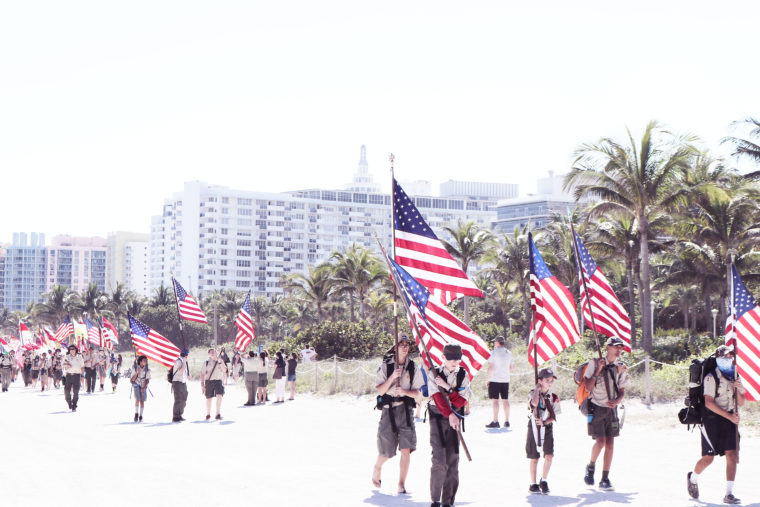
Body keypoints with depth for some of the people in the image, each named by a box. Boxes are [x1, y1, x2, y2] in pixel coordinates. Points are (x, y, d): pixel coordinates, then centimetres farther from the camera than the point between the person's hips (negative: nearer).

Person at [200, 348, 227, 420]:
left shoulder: (220, 361, 8)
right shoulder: (206, 362, 4)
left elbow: (224, 370, -4)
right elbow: (202, 374, 4)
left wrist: (220, 362, -16)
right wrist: (202, 384, -2)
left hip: (218, 381, 0)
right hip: (209, 381, 0)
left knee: (219, 396, -18)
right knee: (209, 398, 8)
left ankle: (218, 414, -19)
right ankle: (208, 414, 26)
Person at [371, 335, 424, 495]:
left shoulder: (413, 367, 4)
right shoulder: (385, 365, -3)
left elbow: (416, 393, 6)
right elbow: (380, 391, -8)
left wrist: (405, 391, -14)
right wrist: (392, 377, -19)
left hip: (406, 410, 2)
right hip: (389, 410, -1)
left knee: (406, 449, -10)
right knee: (386, 452, 7)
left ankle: (402, 484, 0)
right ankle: (377, 469, 39)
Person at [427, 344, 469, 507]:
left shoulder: (463, 375, 5)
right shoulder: (434, 374, 0)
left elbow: (460, 401, -3)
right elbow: (438, 398, -11)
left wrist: (447, 387, -14)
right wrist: (450, 415, -23)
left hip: (454, 419, 3)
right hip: (438, 418, -2)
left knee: (453, 460, 2)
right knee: (440, 460, -13)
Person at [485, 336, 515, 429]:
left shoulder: (494, 353, -9)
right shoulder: (509, 353, 9)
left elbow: (490, 368, -13)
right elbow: (512, 368, 13)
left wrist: (487, 379, -6)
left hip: (495, 379, -6)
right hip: (506, 380, 6)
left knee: (494, 400, -4)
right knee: (505, 400, 9)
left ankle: (495, 421, -7)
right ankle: (507, 421, 10)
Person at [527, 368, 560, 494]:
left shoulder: (554, 397, 2)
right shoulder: (533, 394, -6)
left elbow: (554, 417, 2)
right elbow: (535, 403, -29)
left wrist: (544, 422, -16)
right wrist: (537, 390, -17)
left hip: (547, 428, 2)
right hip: (534, 427, -2)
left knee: (549, 456, -12)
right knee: (534, 458, 5)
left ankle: (543, 481, 8)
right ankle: (533, 484, 19)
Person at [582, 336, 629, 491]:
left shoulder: (621, 368, 7)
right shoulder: (594, 363, -5)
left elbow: (622, 391, 8)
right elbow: (588, 387, -9)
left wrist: (617, 401, -12)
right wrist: (598, 370, -17)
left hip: (611, 409, 4)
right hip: (596, 408, -4)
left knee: (610, 444, 0)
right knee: (600, 441, -14)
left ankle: (605, 479, 5)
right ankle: (591, 466, 15)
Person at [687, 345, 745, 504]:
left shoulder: (735, 377, 13)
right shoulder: (711, 377, -8)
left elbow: (741, 403, 13)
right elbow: (709, 402, -14)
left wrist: (738, 389, -6)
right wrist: (729, 415, -17)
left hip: (730, 420, 5)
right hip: (712, 420, -5)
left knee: (732, 455, -7)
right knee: (709, 458, -1)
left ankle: (729, 494, -4)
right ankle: (693, 478, 29)